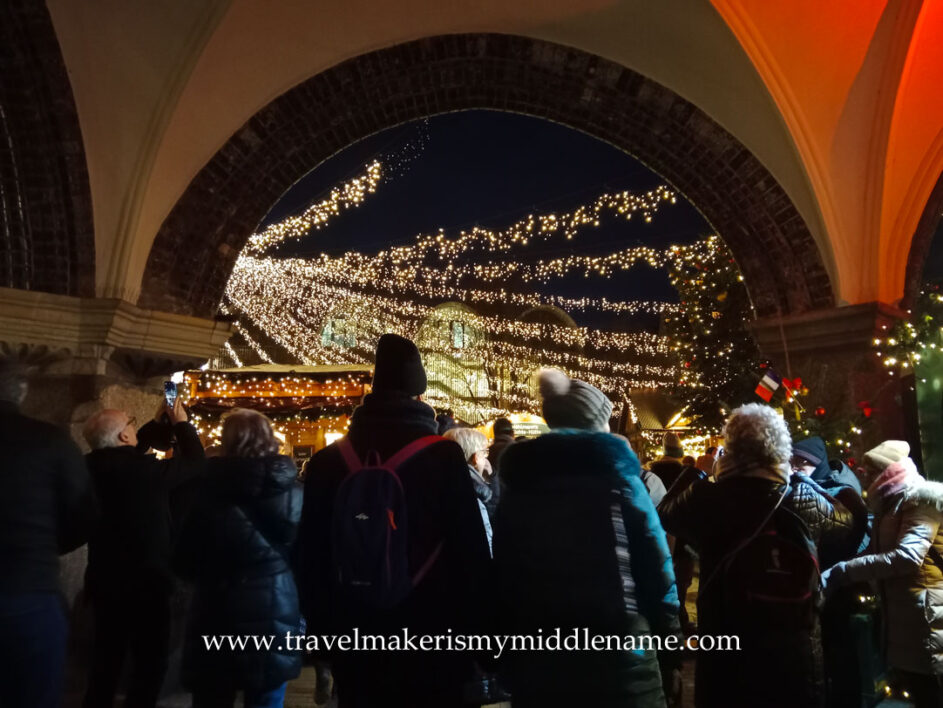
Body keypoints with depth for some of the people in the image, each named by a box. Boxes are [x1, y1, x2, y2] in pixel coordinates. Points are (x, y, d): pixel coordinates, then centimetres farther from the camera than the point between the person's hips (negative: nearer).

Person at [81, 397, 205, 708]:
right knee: (150, 660, 9)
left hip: (104, 579, 7)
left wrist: (159, 423, 15)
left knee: (106, 657, 22)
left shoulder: (90, 466, -3)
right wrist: (181, 423, -1)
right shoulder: (144, 469, -25)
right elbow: (194, 461, -13)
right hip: (145, 582, -7)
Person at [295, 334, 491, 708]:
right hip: (429, 640, -3)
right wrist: (476, 632, 0)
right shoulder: (443, 456, -13)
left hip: (355, 641, 3)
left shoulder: (328, 460, -1)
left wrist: (323, 628, 16)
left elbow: (309, 556, 5)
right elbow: (471, 553, -11)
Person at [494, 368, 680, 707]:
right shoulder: (617, 474, -4)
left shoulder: (517, 485, 5)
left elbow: (503, 576, 5)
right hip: (618, 652, -2)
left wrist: (510, 651, 12)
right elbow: (655, 567, -6)